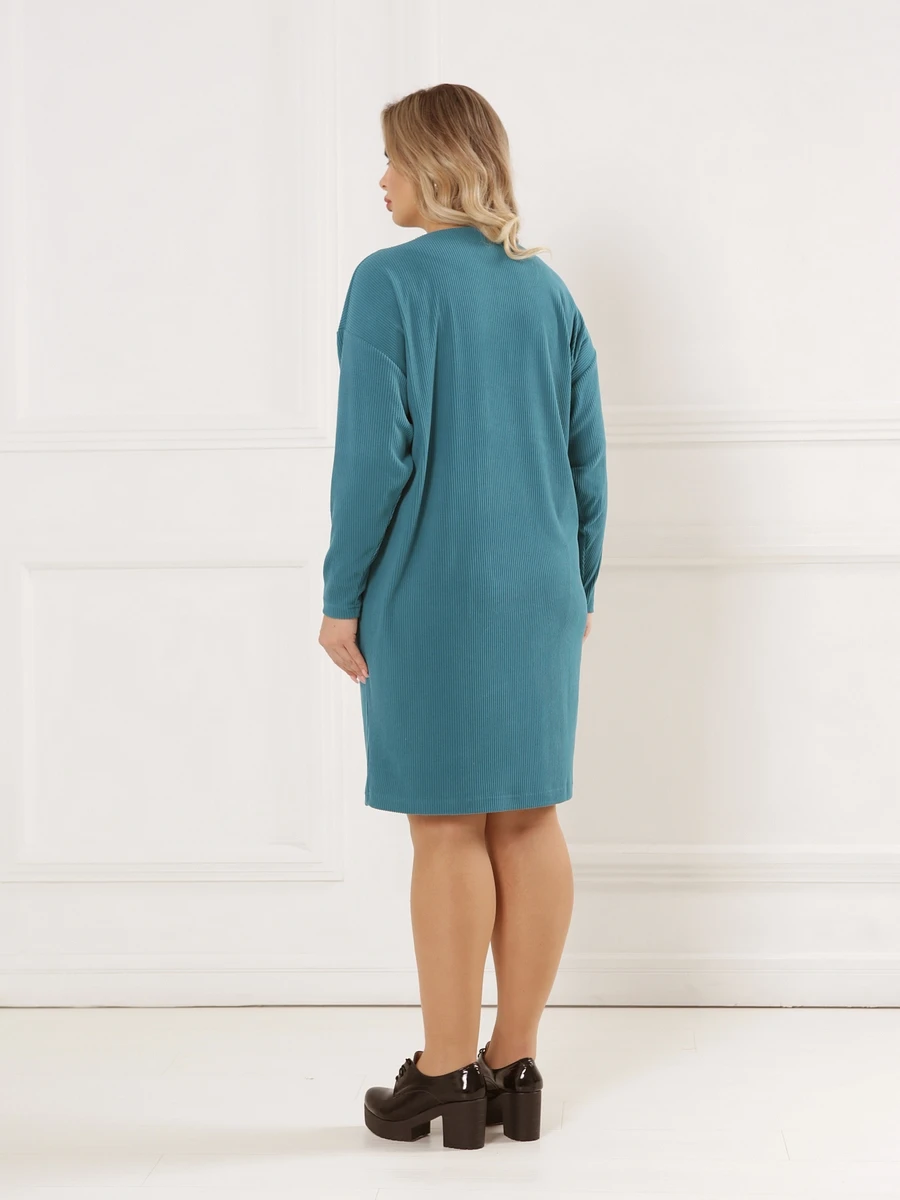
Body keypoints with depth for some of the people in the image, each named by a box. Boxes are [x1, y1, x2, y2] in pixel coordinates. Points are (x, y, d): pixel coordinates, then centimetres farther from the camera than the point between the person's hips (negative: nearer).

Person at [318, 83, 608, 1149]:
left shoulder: (390, 282, -8)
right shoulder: (549, 290, 9)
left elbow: (374, 453, -14)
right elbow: (587, 460, 9)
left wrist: (342, 595, -7)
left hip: (431, 594, -5)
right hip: (538, 592, 6)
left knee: (448, 830, 0)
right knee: (528, 820, 9)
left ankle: (444, 1079, 10)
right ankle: (514, 1069, 18)